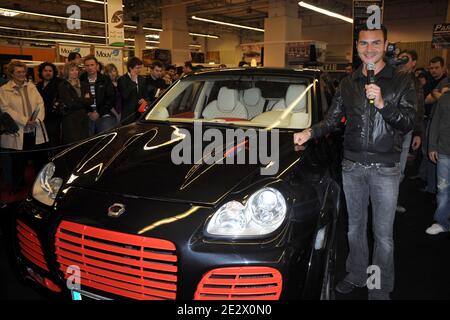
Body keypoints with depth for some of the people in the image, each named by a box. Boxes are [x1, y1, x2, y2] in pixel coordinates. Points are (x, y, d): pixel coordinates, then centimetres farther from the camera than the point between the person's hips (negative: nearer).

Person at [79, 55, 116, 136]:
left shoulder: (105, 80, 7)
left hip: (104, 116, 0)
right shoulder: (81, 81, 7)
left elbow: (111, 98, 2)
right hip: (87, 117, 0)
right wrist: (88, 113, -7)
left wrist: (99, 113, -7)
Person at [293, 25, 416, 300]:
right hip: (352, 166, 3)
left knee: (384, 234, 6)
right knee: (355, 226, 17)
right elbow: (332, 120, 6)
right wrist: (311, 133, -13)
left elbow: (408, 124, -9)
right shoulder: (349, 83, 7)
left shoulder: (402, 82, -2)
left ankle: (381, 288, 23)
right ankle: (357, 275, 36)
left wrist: (382, 104, -24)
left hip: (385, 169, -3)